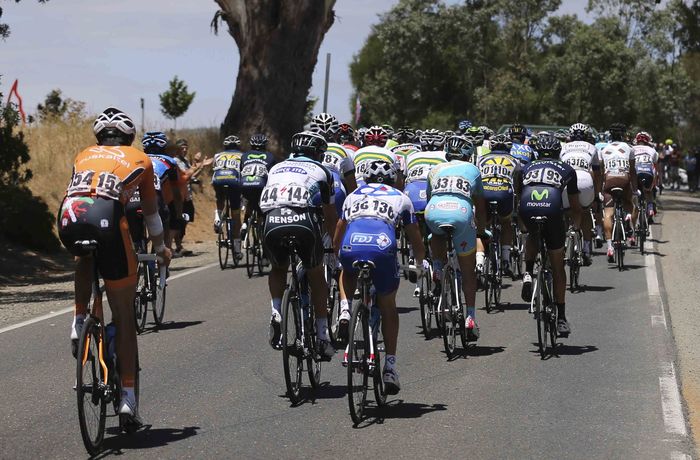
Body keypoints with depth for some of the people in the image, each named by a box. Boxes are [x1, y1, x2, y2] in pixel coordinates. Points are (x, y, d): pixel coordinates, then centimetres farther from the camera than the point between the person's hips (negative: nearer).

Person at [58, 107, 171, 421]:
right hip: (107, 220, -2)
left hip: (68, 218, 3)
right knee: (124, 316, 9)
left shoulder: (84, 156, 31)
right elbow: (150, 212, 34)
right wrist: (161, 249, 50)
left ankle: (79, 320, 22)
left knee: (84, 258, 41)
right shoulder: (140, 159, 25)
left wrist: (75, 237, 57)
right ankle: (128, 396, 6)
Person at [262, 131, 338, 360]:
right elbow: (330, 216, 28)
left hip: (272, 222, 2)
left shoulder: (276, 169, 33)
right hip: (303, 221, -2)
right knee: (316, 276, 18)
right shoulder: (320, 171, 25)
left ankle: (276, 313, 9)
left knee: (278, 269, 31)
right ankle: (322, 337, 16)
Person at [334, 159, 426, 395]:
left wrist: (337, 257, 59)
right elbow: (415, 238, 35)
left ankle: (345, 311, 11)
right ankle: (390, 366, 12)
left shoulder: (353, 196, 32)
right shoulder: (400, 198, 28)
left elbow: (337, 236, 40)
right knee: (388, 307, 19)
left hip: (350, 249, 1)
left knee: (348, 273, 38)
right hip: (383, 249, -1)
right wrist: (421, 262, 53)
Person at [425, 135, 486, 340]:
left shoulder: (436, 170, 30)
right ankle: (470, 317, 10)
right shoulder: (472, 170, 28)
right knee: (468, 271, 14)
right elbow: (480, 206, 33)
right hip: (461, 213, -1)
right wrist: (481, 229, 47)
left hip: (434, 213, 1)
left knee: (437, 235, 39)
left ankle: (437, 268, 15)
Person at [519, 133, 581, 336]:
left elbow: (518, 197, 36)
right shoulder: (567, 170, 29)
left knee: (532, 236, 39)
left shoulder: (528, 168, 31)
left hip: (527, 209, 1)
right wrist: (577, 228, 51)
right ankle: (561, 318, 14)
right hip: (553, 210, -1)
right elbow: (575, 207, 33)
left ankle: (528, 274, 17)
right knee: (557, 268, 13)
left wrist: (521, 225, 51)